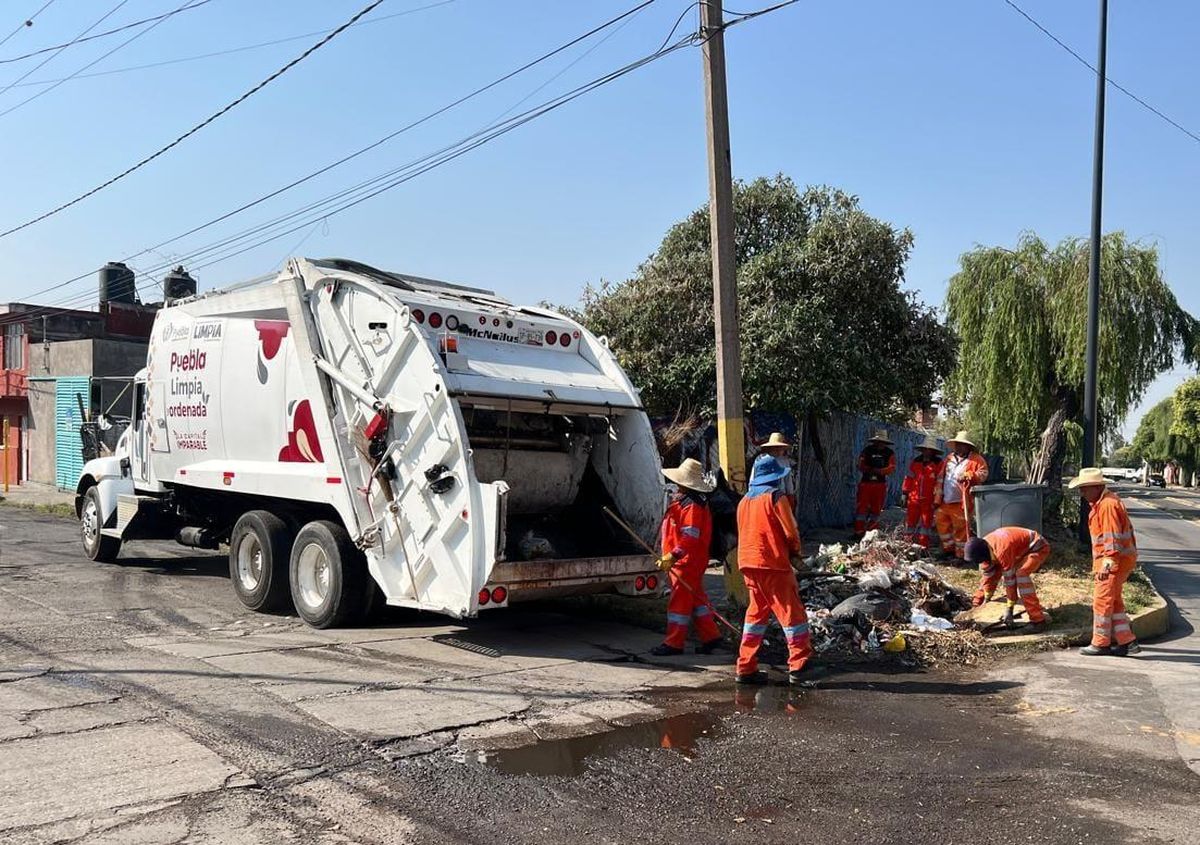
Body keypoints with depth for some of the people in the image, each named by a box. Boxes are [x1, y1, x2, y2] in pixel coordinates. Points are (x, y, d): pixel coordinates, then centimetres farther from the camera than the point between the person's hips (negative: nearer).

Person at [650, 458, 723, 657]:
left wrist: (672, 556, -28)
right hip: (686, 561, 11)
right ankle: (710, 636, 22)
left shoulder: (692, 506, -20)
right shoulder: (681, 500, 14)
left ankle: (674, 643, 3)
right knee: (696, 598, 15)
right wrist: (671, 558, 22)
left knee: (679, 601, -4)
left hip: (687, 562, -11)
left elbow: (690, 537, -26)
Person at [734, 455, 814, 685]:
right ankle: (798, 666, 0)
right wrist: (795, 551, 10)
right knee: (792, 612, 2)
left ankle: (746, 668, 12)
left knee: (756, 613, 14)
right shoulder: (775, 497, -7)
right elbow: (791, 532, -10)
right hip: (772, 564, -7)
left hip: (748, 563, 7)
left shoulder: (744, 500, 14)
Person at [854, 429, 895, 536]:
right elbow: (861, 466, 0)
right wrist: (871, 470, -19)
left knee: (876, 507, 7)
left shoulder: (889, 453, 3)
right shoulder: (867, 451, 4)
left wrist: (879, 471, -24)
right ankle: (859, 531, -5)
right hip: (866, 482, -1)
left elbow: (892, 467, -8)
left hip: (880, 484, 1)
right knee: (862, 507, -6)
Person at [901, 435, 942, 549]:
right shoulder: (915, 462, 10)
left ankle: (923, 547, 10)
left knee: (927, 522, 3)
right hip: (913, 498, 4)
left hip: (928, 500, -3)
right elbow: (909, 478, 12)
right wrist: (905, 493, 9)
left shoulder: (938, 464, -2)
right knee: (910, 522, 8)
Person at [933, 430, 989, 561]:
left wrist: (968, 476, -27)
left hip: (961, 503, -7)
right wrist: (937, 499, 13)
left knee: (960, 528, -1)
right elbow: (940, 479, 17)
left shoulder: (976, 459, -1)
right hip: (945, 501, 7)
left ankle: (961, 554, 10)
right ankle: (949, 548, 27)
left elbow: (983, 474, -13)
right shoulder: (949, 459, 16)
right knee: (941, 523, 13)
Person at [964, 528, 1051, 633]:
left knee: (1021, 574, -30)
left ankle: (1038, 620, -27)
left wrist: (1009, 608, -25)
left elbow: (1009, 578, -30)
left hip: (1038, 548, -9)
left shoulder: (1003, 550, -36)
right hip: (1022, 549, 9)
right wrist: (986, 598, 3)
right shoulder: (984, 547, -10)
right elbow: (987, 575, 0)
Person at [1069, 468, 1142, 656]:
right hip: (1113, 560, 11)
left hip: (1115, 560, -11)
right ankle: (1127, 641, 20)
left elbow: (1113, 537, -24)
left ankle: (1100, 643, 5)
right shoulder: (1100, 503, 13)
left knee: (1102, 601, -3)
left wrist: (1107, 563, -28)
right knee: (1114, 601, 16)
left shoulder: (1108, 505, -20)